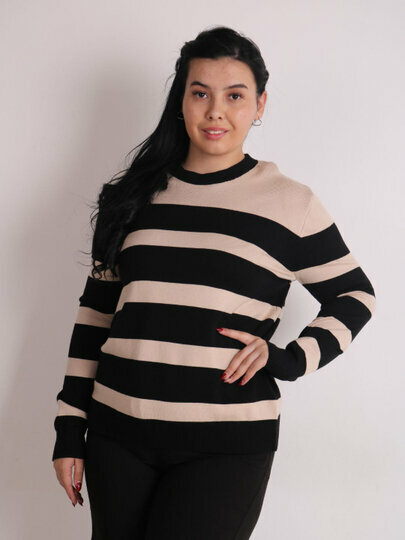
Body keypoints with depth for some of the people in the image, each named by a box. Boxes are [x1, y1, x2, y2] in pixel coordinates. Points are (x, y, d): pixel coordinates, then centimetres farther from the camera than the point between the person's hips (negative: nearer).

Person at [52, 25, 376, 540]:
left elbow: (355, 296, 10)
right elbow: (96, 311, 12)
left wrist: (290, 358, -6)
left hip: (226, 446, -3)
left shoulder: (289, 202, 1)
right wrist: (69, 428, 10)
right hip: (117, 436, 3)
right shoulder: (134, 197, 9)